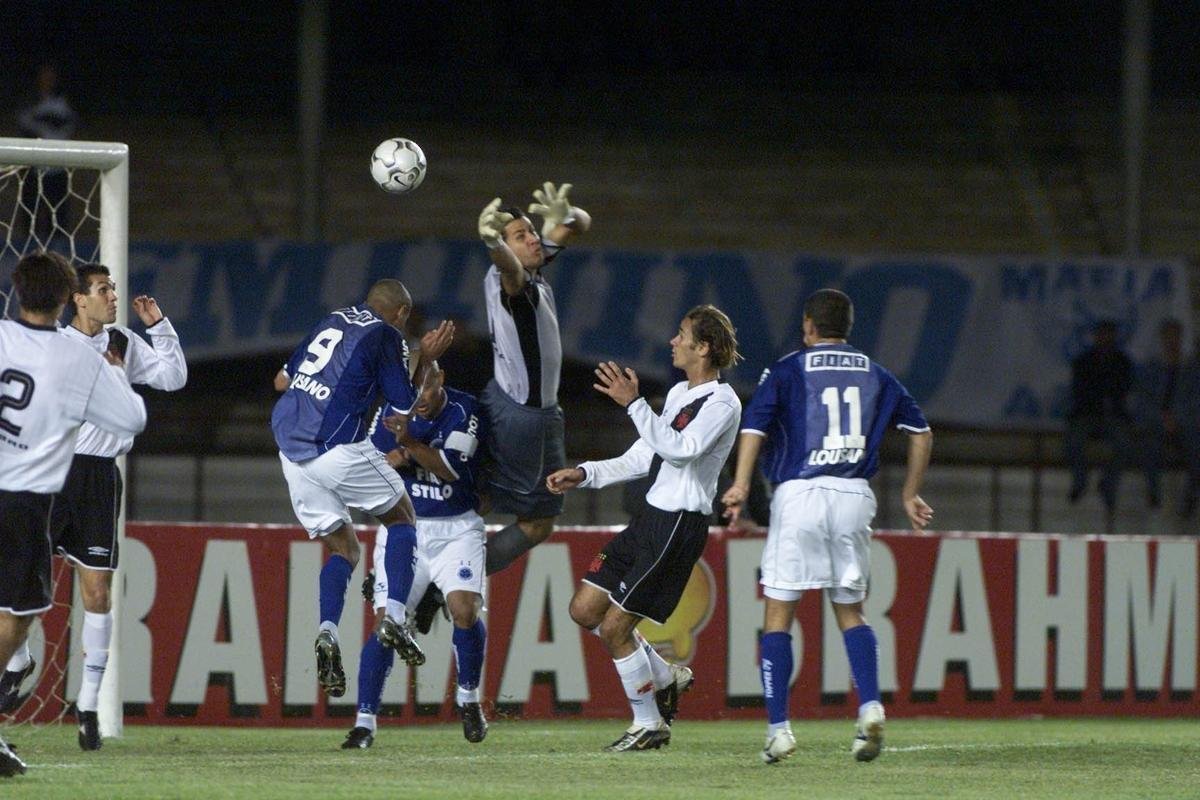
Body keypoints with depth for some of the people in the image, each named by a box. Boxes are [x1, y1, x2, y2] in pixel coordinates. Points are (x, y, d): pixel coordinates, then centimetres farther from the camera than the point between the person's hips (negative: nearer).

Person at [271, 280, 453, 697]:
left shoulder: (332, 322, 19)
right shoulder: (386, 337, 1)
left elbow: (284, 377, 25)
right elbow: (406, 406, 3)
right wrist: (426, 359, 15)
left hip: (291, 451, 6)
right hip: (339, 447, -6)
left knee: (343, 548, 14)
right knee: (401, 518, 15)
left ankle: (327, 632, -10)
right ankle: (394, 616, -4)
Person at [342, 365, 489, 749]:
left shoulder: (464, 411, -10)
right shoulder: (392, 411, -4)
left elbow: (450, 469, -21)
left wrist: (409, 443, -35)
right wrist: (392, 461, -22)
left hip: (457, 528, -1)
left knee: (465, 611, -18)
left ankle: (468, 698, 8)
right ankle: (364, 721, -5)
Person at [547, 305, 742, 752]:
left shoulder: (722, 403, -12)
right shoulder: (679, 393, 17)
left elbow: (681, 448, -28)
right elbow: (643, 458, 22)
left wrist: (634, 404, -32)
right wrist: (583, 474, 13)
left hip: (680, 526, -9)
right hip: (652, 517, 9)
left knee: (614, 627, -9)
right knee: (584, 609, 8)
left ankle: (649, 725, 6)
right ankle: (665, 678, 23)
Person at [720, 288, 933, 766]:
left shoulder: (787, 371, 4)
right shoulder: (875, 376, 15)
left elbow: (754, 425, -11)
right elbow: (920, 431, 18)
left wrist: (741, 484, -16)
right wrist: (910, 495, 25)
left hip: (799, 493, -3)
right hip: (854, 495, 3)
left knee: (779, 612, 3)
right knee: (850, 610, 13)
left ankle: (778, 728, -1)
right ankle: (870, 705, -9)